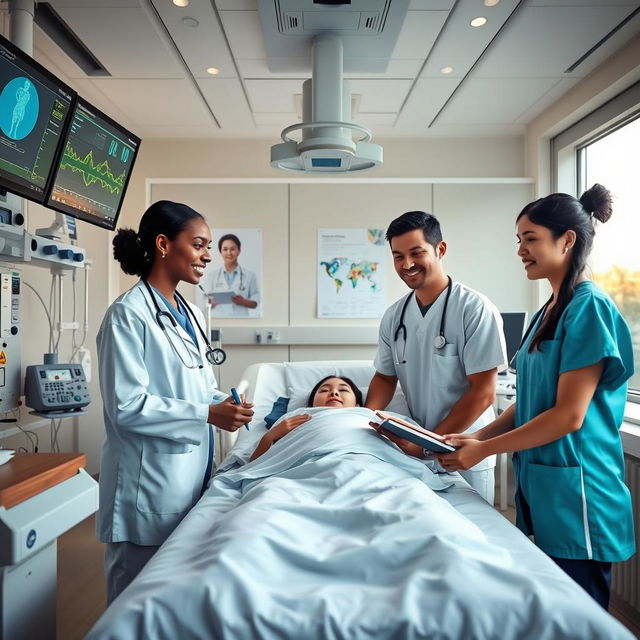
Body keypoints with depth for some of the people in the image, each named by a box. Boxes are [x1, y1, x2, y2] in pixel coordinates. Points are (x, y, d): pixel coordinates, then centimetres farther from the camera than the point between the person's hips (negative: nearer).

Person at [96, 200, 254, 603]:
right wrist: (208, 415, -21)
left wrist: (226, 404, -2)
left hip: (194, 476, 7)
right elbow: (126, 406, -19)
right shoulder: (128, 314, -14)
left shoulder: (190, 312, 10)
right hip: (150, 485, -7)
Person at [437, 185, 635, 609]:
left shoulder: (589, 307, -14)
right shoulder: (547, 312, 11)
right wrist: (477, 436, 1)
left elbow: (569, 416, -19)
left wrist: (484, 449, -14)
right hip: (541, 488, 8)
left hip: (576, 493, -8)